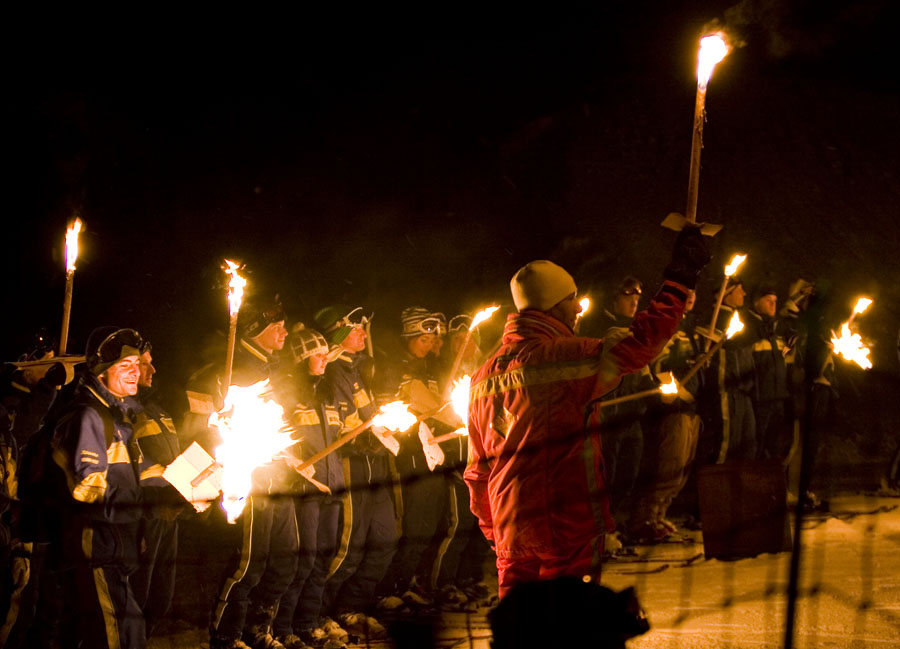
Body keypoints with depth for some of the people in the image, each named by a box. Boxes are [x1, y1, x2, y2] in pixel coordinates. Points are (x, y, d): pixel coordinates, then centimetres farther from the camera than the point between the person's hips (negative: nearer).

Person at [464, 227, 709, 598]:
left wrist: (493, 531, 25)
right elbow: (636, 349, -18)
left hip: (510, 527, 7)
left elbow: (478, 469, 17)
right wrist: (679, 281, -10)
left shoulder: (485, 376, 12)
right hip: (566, 525, -7)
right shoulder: (560, 357, -11)